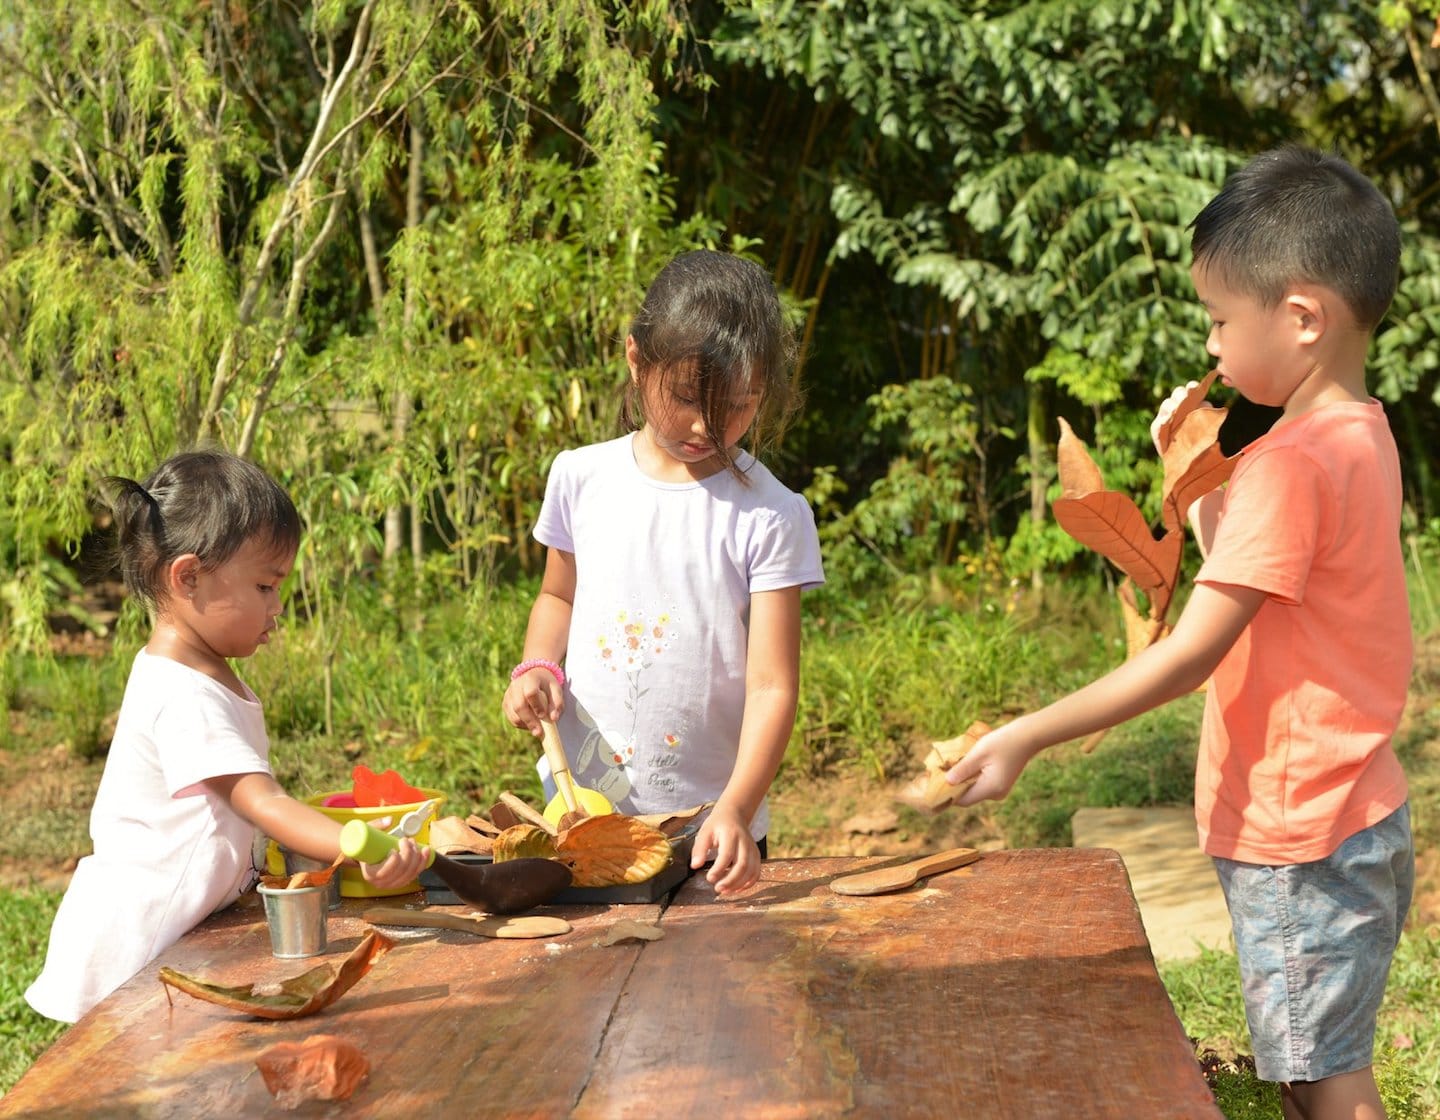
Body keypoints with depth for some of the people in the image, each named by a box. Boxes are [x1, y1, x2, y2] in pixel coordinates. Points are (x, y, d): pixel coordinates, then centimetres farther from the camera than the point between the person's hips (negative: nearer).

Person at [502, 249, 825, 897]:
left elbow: (772, 686, -13)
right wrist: (537, 667, -3)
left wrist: (736, 808, -26)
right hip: (581, 803, 3)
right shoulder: (581, 479, 1)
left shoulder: (769, 518, -10)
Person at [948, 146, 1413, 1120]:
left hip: (1302, 841, -10)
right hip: (1349, 819, 10)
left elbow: (1187, 656, -24)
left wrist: (1025, 740, -20)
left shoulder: (1292, 465, -23)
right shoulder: (1359, 435, 7)